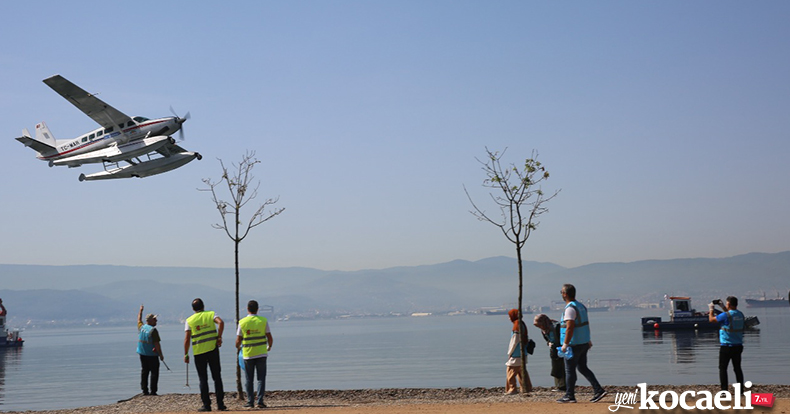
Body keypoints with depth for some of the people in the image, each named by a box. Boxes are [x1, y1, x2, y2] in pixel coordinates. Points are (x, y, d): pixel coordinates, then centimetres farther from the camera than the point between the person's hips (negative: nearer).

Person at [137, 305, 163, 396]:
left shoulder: (141, 327, 3)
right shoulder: (153, 330, -17)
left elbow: (139, 320, 26)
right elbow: (156, 344, -18)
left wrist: (141, 310, 42)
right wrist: (161, 355, -11)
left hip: (142, 354, 7)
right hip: (152, 355, -7)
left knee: (144, 371, 12)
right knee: (154, 372, -1)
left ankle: (144, 390, 12)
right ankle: (153, 391, -5)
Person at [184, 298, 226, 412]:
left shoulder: (189, 320, 3)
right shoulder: (210, 314, 5)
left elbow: (187, 339, -3)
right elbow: (221, 322, -15)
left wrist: (186, 354, 3)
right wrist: (219, 337, -9)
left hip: (199, 352, -1)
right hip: (213, 349, 1)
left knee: (203, 379, 6)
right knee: (217, 377, 7)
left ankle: (206, 405, 4)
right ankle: (220, 404, 5)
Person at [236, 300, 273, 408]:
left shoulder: (242, 322, -4)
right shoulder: (263, 320, -3)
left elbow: (238, 340, -2)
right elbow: (270, 338, -2)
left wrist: (238, 347, 21)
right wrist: (269, 347, 18)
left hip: (248, 354, 0)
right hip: (261, 354, 0)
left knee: (249, 379, 9)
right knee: (261, 378, 5)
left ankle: (250, 402, 10)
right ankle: (260, 401, -2)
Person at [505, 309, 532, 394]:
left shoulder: (516, 326, -15)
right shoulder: (523, 325, 12)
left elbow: (514, 342, -16)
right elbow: (527, 339, 18)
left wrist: (509, 353, -6)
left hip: (516, 355, -9)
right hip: (523, 354, 9)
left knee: (511, 371, -5)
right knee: (522, 371, 15)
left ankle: (513, 389, -7)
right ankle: (527, 387, 16)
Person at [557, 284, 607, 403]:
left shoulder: (570, 308, -18)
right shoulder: (581, 306, 12)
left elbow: (570, 328, -24)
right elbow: (587, 324, 20)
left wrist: (565, 344, -22)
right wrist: (589, 340, 27)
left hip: (574, 344, -9)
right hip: (584, 343, 9)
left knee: (569, 370, 1)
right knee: (582, 368, 14)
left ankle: (569, 396, 7)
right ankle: (598, 390, 8)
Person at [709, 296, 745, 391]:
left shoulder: (725, 315, -17)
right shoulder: (740, 314, 3)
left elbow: (711, 319, -4)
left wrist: (711, 309, 11)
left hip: (726, 347, -6)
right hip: (738, 346, 6)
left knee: (723, 368, 2)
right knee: (737, 368, 13)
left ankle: (724, 390, -1)